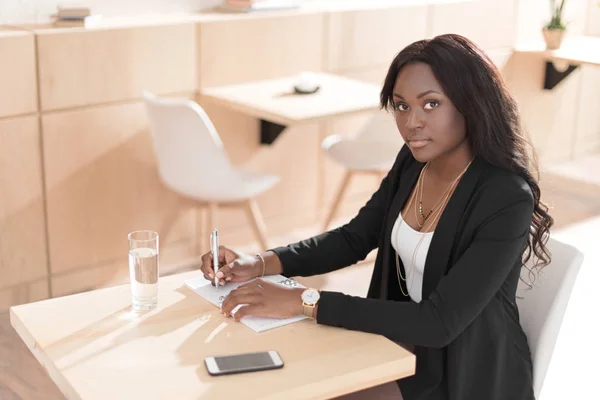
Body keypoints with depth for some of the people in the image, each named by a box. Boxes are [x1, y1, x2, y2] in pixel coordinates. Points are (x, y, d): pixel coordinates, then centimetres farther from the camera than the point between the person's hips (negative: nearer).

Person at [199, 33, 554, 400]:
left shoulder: (507, 199, -26)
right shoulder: (413, 163, -4)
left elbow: (439, 323, -29)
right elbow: (353, 239, 7)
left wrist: (304, 301, -32)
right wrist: (261, 263, -10)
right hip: (408, 344, 6)